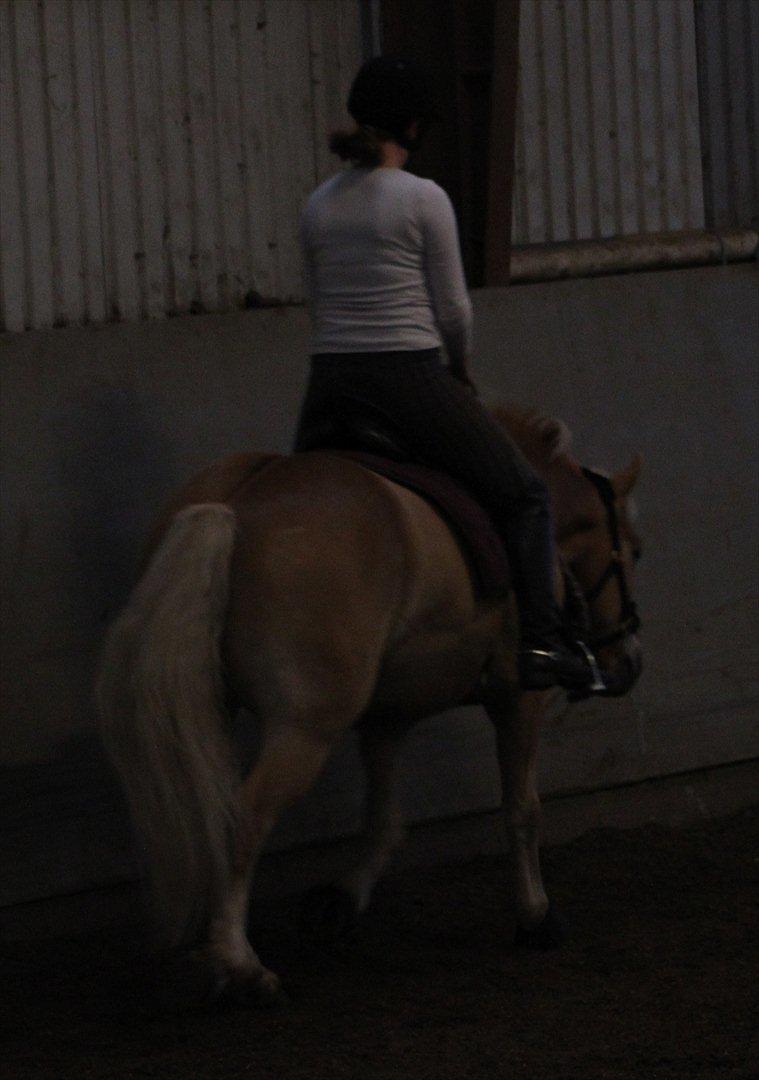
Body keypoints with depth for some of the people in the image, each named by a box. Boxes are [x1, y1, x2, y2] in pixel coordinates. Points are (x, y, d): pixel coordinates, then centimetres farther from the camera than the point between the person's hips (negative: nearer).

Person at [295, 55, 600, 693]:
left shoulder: (318, 205, 8)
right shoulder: (424, 199, -8)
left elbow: (319, 306, 13)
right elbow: (453, 307, -5)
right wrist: (461, 368, 13)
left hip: (330, 382, 5)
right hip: (412, 377, -5)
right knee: (523, 495, 8)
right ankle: (541, 643, 0)